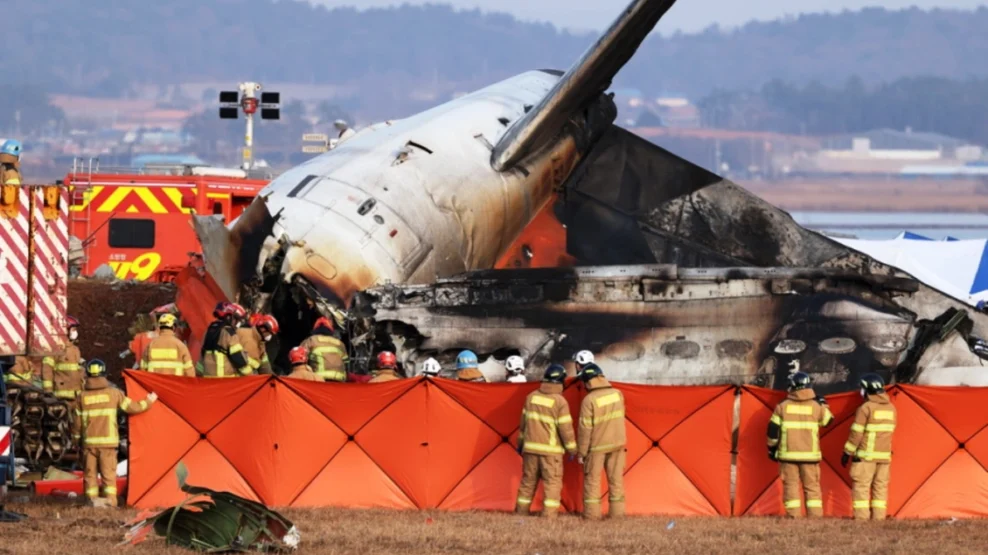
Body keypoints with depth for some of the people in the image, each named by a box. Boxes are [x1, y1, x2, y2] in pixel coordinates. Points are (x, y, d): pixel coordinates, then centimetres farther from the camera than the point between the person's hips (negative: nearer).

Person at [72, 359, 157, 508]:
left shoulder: (83, 397, 0)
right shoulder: (113, 394, -4)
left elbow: (77, 421, 3)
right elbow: (132, 407, 3)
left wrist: (77, 439, 18)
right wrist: (148, 402, 21)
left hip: (89, 441, 1)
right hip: (108, 440, -1)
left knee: (90, 471, 9)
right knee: (108, 471, 3)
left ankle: (92, 499, 7)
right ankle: (110, 499, -3)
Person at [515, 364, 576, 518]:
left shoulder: (531, 397, 3)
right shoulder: (559, 401, -13)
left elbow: (524, 422, 12)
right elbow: (565, 428, -11)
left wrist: (521, 442, 23)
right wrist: (572, 449, 0)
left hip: (531, 447, 5)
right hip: (551, 449, -5)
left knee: (528, 481, 14)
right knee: (552, 483, -1)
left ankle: (521, 512, 21)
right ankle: (549, 516, -8)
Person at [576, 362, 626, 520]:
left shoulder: (589, 400, -17)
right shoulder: (617, 394, -3)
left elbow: (585, 428, -14)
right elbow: (620, 417, 8)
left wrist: (581, 452, -7)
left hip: (597, 446, -4)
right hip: (617, 443, 4)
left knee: (592, 479, 5)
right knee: (616, 478, 10)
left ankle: (591, 513, 4)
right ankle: (617, 512, 11)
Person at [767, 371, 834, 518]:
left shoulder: (783, 407, -2)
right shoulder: (816, 406, -3)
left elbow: (773, 429, 0)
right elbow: (827, 420, 15)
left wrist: (772, 447, 13)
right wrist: (823, 404, 28)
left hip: (788, 454, 0)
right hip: (809, 454, 0)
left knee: (790, 486, 4)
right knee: (812, 487, 7)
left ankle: (793, 517, -3)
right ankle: (815, 517, 1)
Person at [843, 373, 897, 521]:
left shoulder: (866, 408, -12)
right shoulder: (891, 408, 9)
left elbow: (856, 433, -10)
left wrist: (847, 453, -4)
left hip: (866, 455, -6)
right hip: (884, 455, 6)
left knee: (861, 486, -4)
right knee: (880, 487, 8)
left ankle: (861, 518, -10)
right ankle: (879, 518, 5)